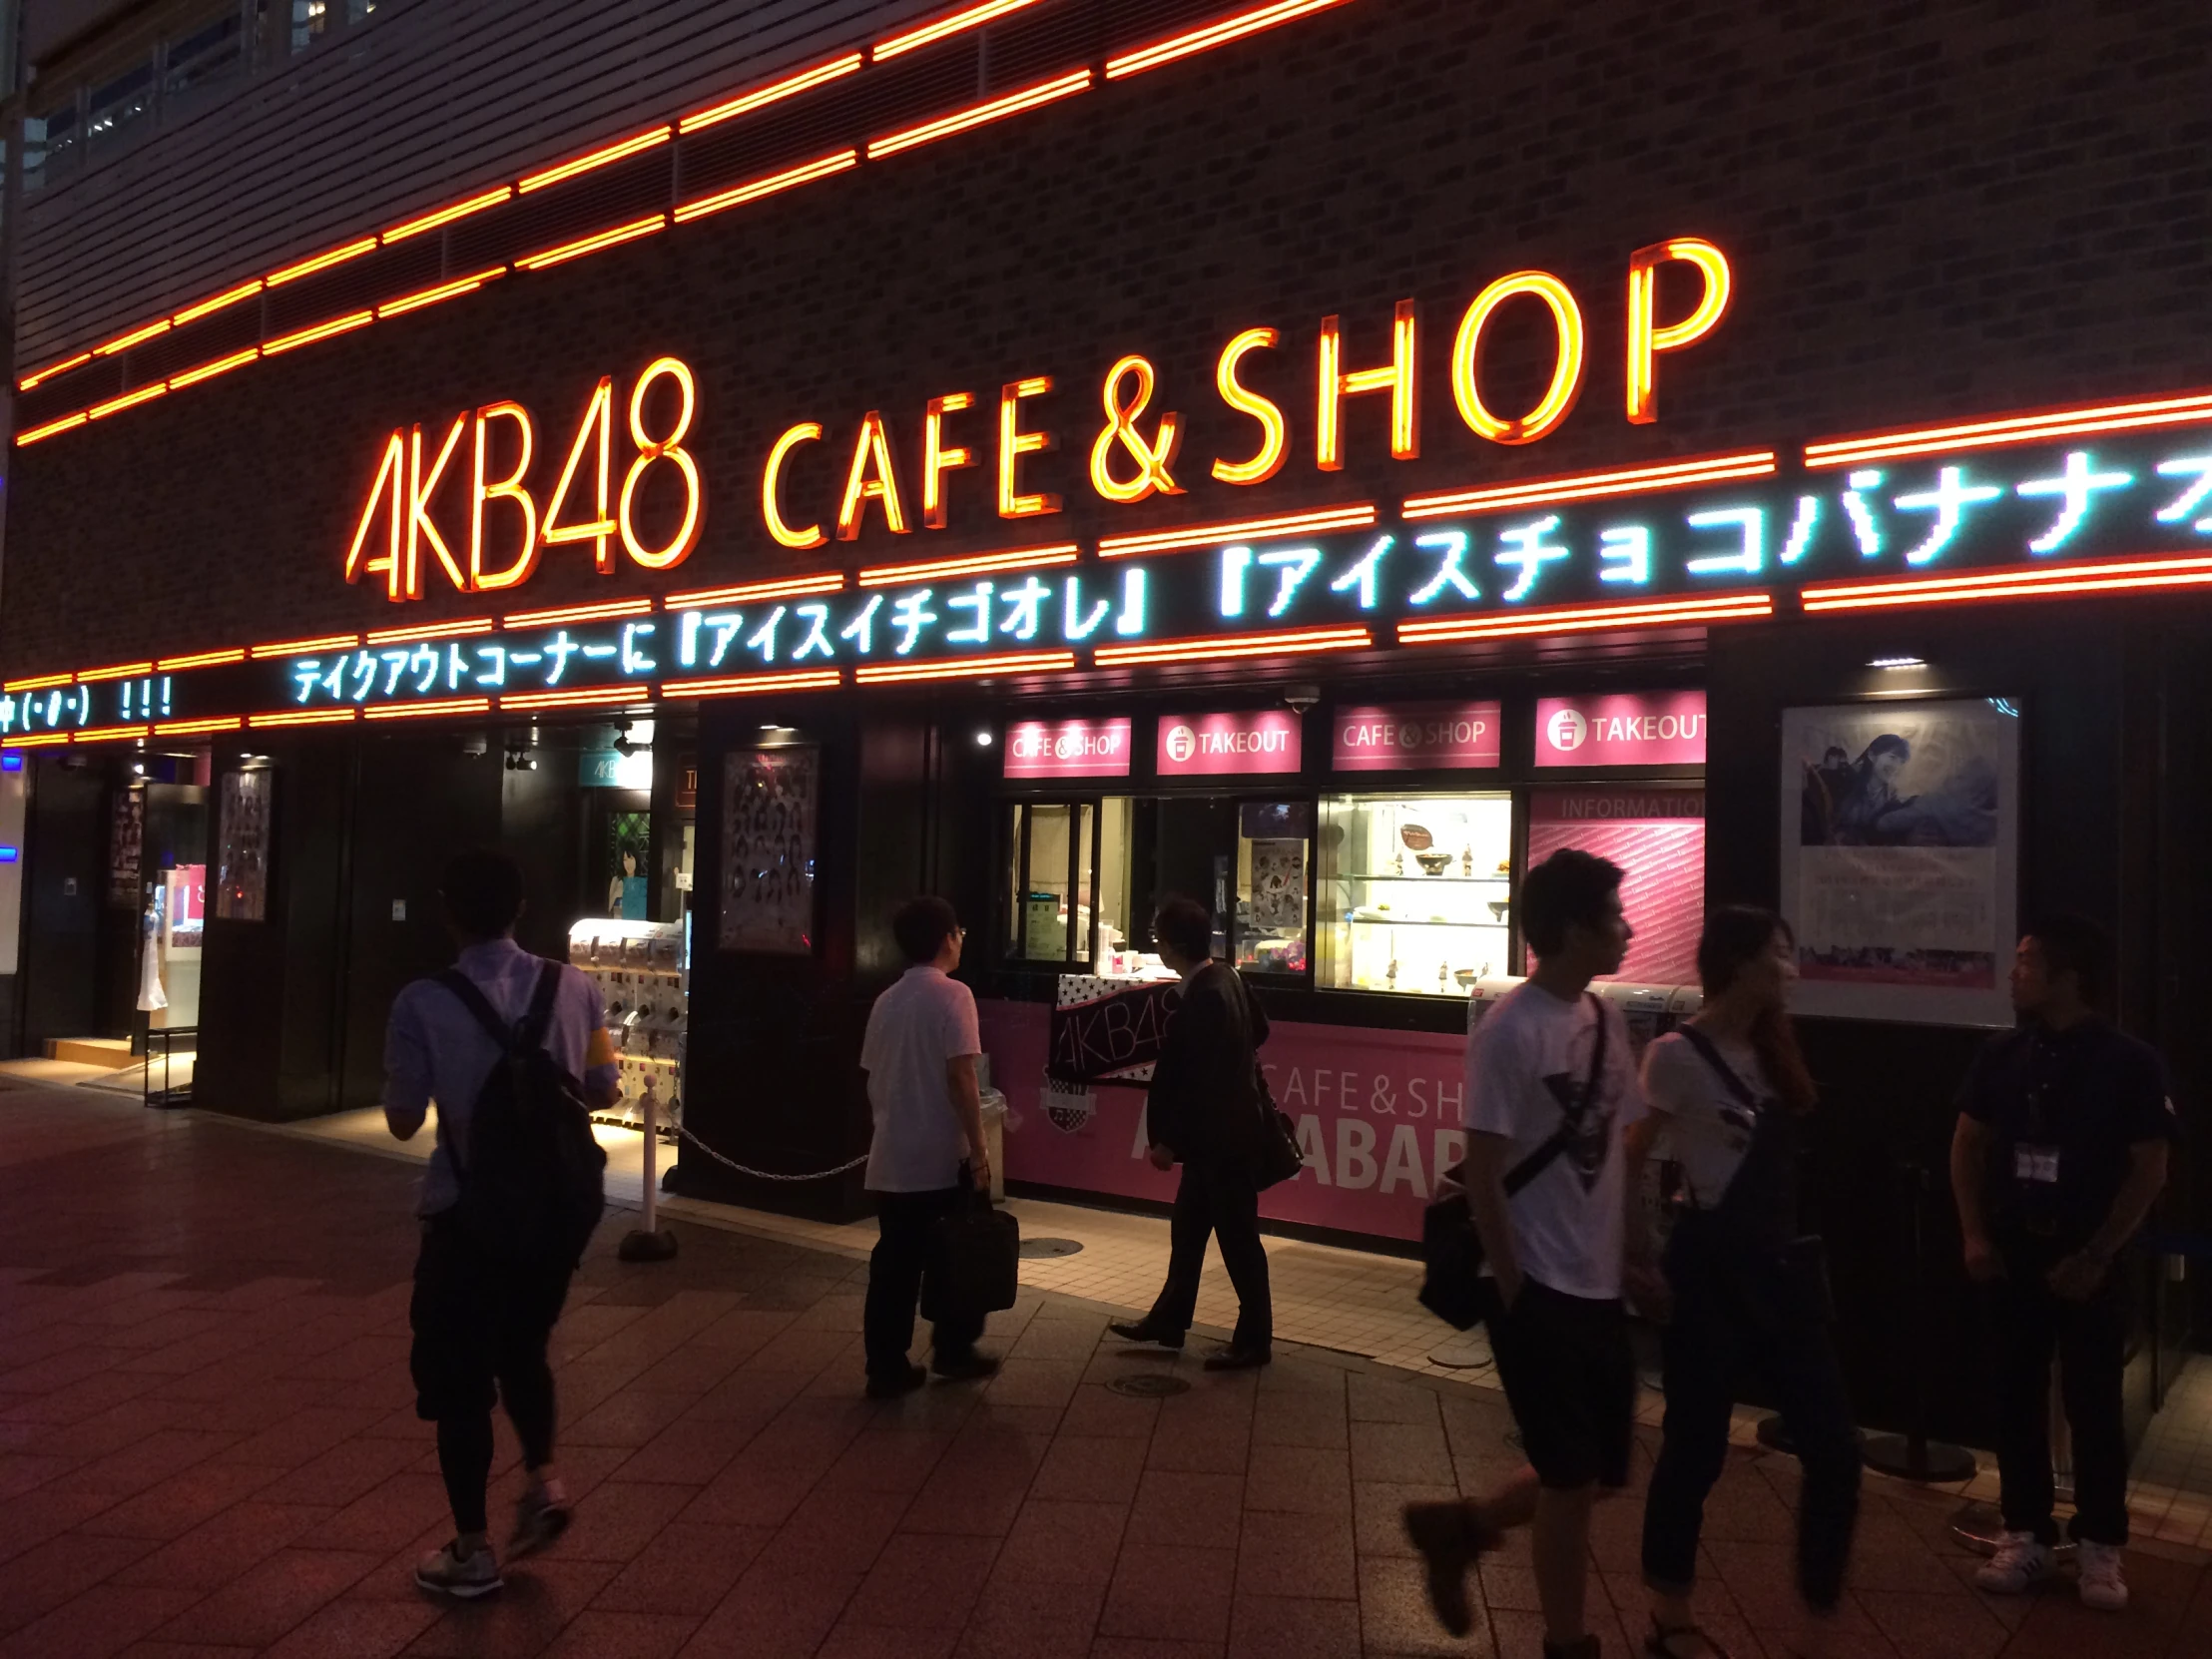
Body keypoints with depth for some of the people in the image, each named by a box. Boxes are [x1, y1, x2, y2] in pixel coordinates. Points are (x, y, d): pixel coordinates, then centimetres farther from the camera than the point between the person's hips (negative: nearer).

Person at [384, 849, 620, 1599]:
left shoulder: (423, 1002, -13)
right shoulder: (573, 988, -5)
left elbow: (403, 1121, -6)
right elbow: (603, 1093, 4)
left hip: (465, 1211, -3)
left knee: (457, 1377, 11)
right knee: (522, 1350, 27)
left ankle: (473, 1549, 18)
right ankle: (543, 1475, 13)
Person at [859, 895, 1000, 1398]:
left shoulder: (886, 1002, 8)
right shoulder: (952, 995, -12)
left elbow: (873, 1079, 12)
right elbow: (960, 1079, -17)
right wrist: (979, 1149, -14)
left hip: (891, 1158, 6)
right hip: (943, 1155, -6)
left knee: (894, 1262, 8)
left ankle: (886, 1368, 10)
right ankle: (953, 1351, 22)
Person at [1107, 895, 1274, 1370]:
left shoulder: (1204, 998, -26)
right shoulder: (1225, 977, 3)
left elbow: (1196, 1083, -24)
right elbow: (1259, 1030, 17)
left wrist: (1167, 1139, -17)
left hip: (1219, 1136, -10)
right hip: (1218, 1131, 10)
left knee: (1238, 1239, 4)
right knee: (1187, 1230, 19)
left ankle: (1254, 1340, 18)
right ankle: (1168, 1321, 31)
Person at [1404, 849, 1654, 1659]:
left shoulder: (1606, 1019, 5)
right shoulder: (1510, 1032, -18)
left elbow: (1623, 1147, 12)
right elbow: (1481, 1174, -16)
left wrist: (1637, 1256, 9)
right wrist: (1516, 1291, -13)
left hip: (1600, 1287, 8)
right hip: (1541, 1291, -8)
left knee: (1603, 1470, 17)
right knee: (1574, 1479, 5)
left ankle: (1459, 1526, 37)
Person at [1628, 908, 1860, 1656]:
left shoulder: (1771, 1047, 11)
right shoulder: (1677, 1054, -13)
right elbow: (1626, 1166, -12)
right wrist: (1648, 1262, -12)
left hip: (1781, 1262, 7)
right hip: (1712, 1266, -7)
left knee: (1834, 1447, 8)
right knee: (1696, 1447, 4)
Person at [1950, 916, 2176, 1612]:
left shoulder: (2129, 1063, -9)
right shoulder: (2003, 1054, 2)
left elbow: (2149, 1170, -8)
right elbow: (1968, 1143, 9)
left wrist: (2095, 1256, -12)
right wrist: (1975, 1235, 1)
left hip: (2087, 1263, -3)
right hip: (2012, 1257, 4)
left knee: (2094, 1407, 5)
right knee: (2016, 1400, 9)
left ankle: (2100, 1548, 19)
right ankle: (2024, 1536, 21)